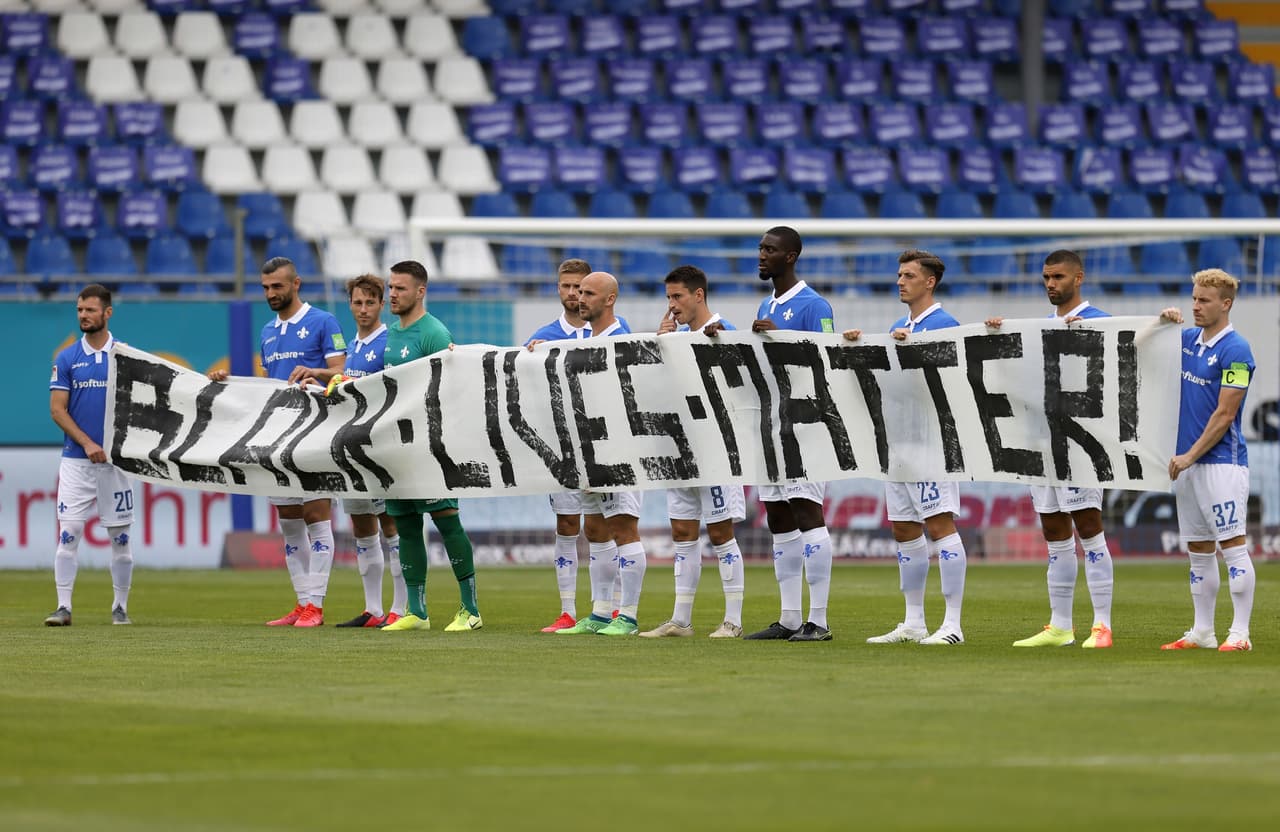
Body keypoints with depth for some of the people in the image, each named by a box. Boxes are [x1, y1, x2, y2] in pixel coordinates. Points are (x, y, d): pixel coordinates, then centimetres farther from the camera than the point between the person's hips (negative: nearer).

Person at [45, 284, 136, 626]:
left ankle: (120, 607, 12)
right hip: (76, 458, 0)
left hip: (116, 458, 0)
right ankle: (63, 607, -7)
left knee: (120, 536, 3)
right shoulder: (66, 359, 4)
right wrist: (87, 443, -12)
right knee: (68, 533, -8)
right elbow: (57, 409, 0)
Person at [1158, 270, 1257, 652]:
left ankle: (1240, 633, -9)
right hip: (1188, 464, 8)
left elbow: (1224, 414, -14)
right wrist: (1163, 321, 7)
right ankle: (1202, 632, 15)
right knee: (1198, 551, 10)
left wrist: (1190, 456, -13)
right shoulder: (1188, 340, 12)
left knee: (1232, 546, -8)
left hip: (1221, 461, -8)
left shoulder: (1235, 350, -11)